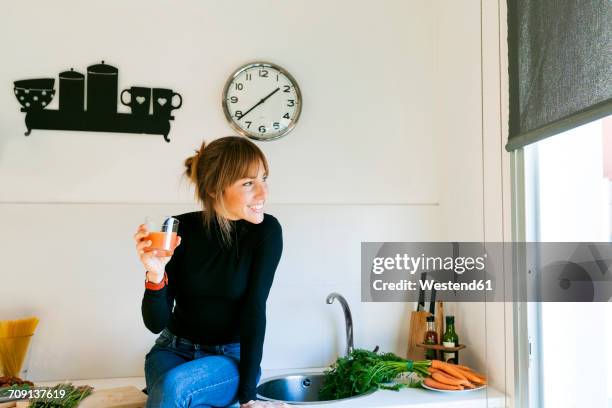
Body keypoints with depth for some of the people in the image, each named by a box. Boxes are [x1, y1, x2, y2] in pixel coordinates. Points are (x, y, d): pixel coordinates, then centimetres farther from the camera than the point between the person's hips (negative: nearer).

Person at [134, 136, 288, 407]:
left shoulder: (267, 231, -16)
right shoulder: (180, 229, -13)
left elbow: (254, 311, -16)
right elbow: (156, 323, -11)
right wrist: (155, 274, -30)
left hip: (233, 357, -1)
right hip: (175, 350, 2)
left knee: (173, 385, -30)